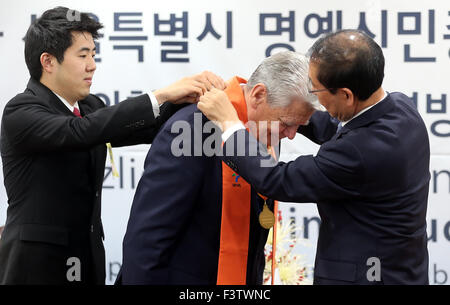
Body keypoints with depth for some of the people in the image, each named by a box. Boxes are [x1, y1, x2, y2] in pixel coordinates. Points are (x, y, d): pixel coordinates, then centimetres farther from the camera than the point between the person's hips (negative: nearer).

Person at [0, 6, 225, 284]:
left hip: (90, 261, 7)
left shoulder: (90, 107, 12)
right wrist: (162, 95, -27)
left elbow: (151, 128, 6)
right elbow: (82, 131, -29)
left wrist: (192, 92, -12)